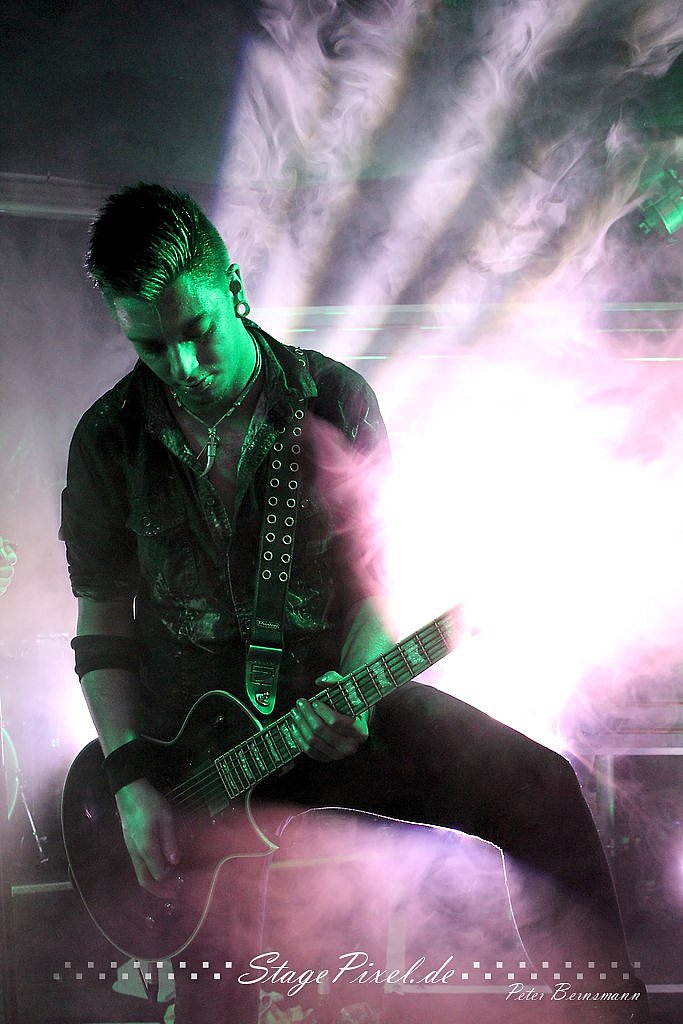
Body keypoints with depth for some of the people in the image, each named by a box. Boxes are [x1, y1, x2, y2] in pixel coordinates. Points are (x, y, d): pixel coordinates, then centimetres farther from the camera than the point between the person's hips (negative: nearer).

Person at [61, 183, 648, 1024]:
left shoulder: (335, 401, -3)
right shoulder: (108, 441, -3)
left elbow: (370, 581, 2)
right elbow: (102, 624, 2)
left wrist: (355, 688, -18)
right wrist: (131, 781, -8)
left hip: (330, 697, 1)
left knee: (538, 787, -16)